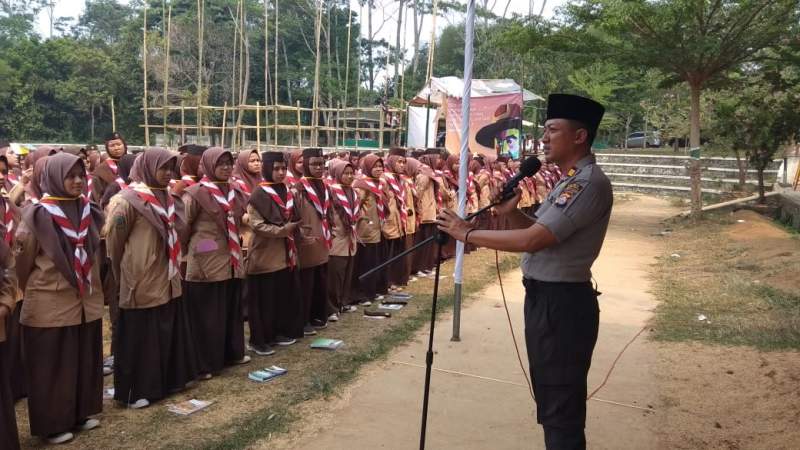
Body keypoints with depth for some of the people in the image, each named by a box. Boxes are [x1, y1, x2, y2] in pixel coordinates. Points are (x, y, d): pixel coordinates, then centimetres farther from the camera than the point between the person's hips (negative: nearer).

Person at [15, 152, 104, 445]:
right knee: (53, 365, 6)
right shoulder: (38, 215, -12)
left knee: (85, 361, 14)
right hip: (51, 305, -5)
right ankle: (51, 424, 20)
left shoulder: (89, 211, 5)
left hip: (87, 302, 5)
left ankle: (79, 413, 30)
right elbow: (23, 264, -4)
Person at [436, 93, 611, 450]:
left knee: (561, 407, 1)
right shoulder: (570, 181, 15)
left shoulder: (589, 183, -19)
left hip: (562, 303, -10)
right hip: (544, 297, 10)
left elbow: (533, 239, -26)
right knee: (550, 400, 22)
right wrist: (511, 212, -2)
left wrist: (467, 234, -18)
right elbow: (536, 231, 17)